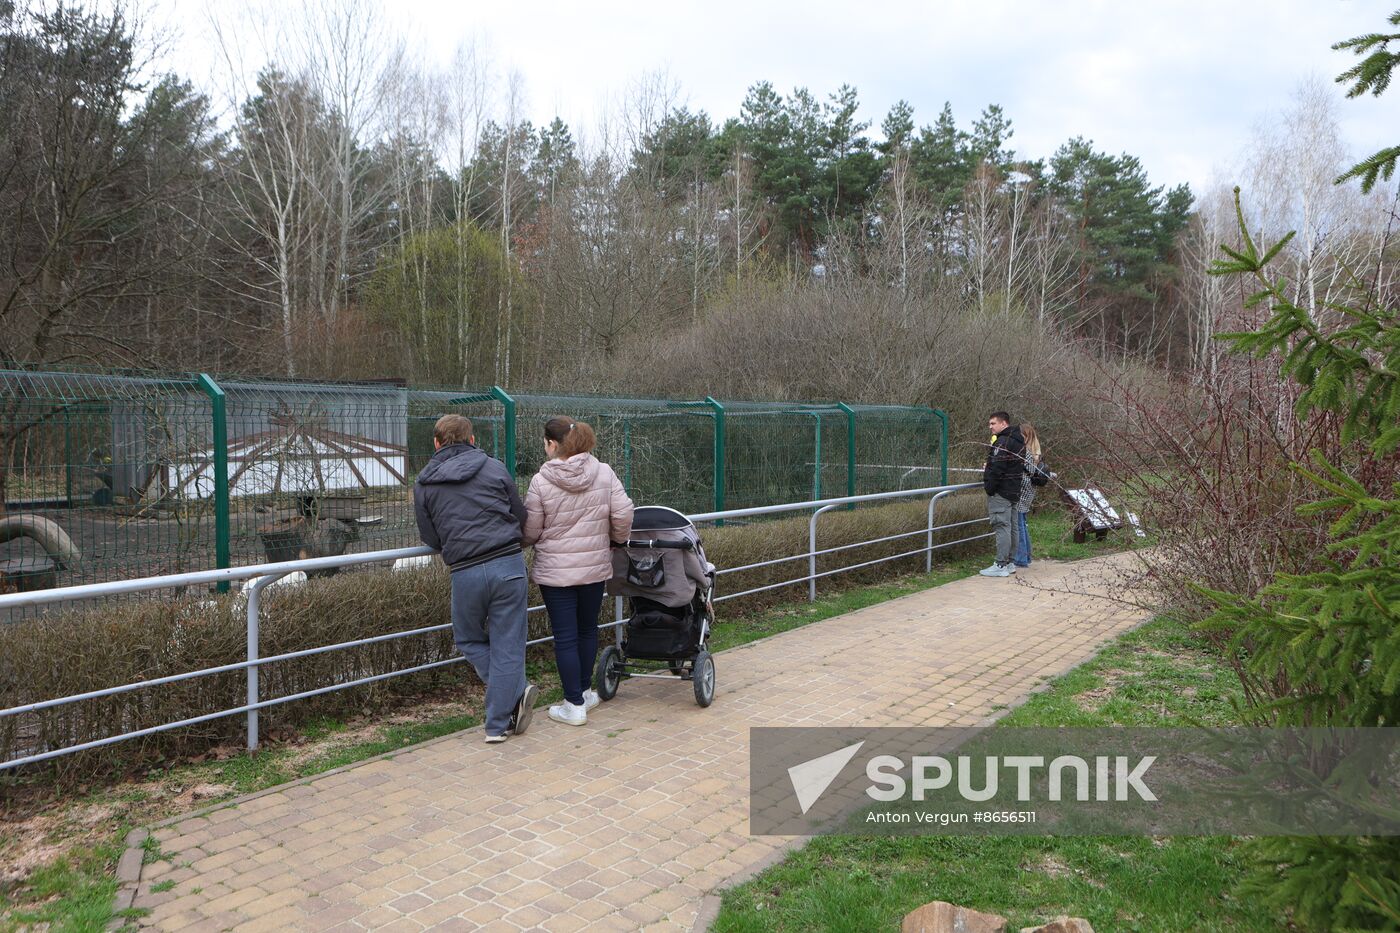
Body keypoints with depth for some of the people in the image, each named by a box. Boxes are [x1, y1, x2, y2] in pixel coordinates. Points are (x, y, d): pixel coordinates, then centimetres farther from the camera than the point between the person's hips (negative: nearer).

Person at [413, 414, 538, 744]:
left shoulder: (424, 484, 7)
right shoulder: (494, 468, 5)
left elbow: (431, 539, 10)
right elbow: (522, 517, 9)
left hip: (465, 574, 0)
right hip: (509, 566, 0)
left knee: (469, 640, 21)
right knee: (507, 646, 7)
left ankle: (514, 692, 6)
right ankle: (499, 723, 10)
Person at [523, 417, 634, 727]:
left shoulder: (541, 481, -12)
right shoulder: (604, 473, -5)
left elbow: (531, 531, -5)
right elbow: (623, 514, -6)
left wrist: (524, 542, 18)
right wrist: (617, 538, 15)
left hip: (555, 571, -3)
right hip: (595, 567, 3)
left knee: (565, 637, 4)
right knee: (588, 629, 20)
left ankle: (574, 705, 9)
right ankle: (585, 691, 31)